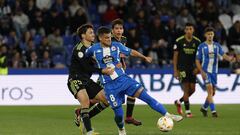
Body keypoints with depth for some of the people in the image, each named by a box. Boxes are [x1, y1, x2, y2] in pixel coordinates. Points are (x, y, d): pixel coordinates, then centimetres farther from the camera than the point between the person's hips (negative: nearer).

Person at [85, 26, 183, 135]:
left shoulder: (116, 46, 1)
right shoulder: (94, 49, -4)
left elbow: (131, 52, 12)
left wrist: (144, 57, 7)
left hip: (123, 78, 2)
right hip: (109, 85, -2)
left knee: (144, 95, -11)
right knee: (118, 113, -2)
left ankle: (167, 115, -11)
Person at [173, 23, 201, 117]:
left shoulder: (197, 41, 2)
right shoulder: (179, 41, -6)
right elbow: (175, 56, -3)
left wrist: (197, 67, -3)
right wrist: (175, 70, -7)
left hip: (192, 68, 4)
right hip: (182, 68, -4)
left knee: (192, 89, 3)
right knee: (186, 89, -9)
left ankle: (179, 102, 27)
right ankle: (187, 111, -2)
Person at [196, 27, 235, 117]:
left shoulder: (217, 45, 7)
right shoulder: (201, 46, -2)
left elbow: (223, 55, -6)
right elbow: (197, 61, -1)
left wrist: (229, 59, -28)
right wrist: (202, 71, -12)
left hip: (214, 71, 4)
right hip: (205, 71, -4)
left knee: (212, 92, 9)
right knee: (210, 90, -16)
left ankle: (204, 108, 29)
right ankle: (213, 111, -17)